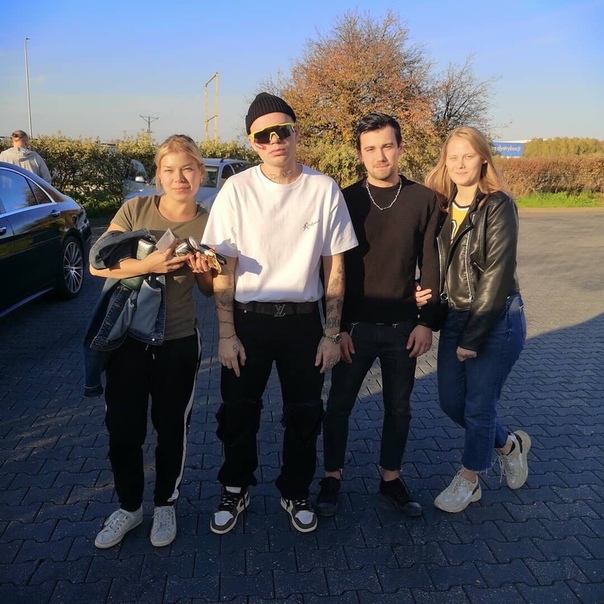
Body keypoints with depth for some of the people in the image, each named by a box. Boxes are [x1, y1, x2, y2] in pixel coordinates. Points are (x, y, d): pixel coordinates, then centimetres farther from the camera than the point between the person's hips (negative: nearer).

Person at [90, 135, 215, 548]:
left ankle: (165, 504, 36)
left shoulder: (208, 224, -3)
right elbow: (97, 264, -11)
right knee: (123, 429, 10)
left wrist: (204, 272, -17)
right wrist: (147, 265, -25)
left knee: (172, 427, 13)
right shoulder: (136, 209, -5)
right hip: (127, 337, 0)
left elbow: (209, 290, 5)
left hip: (179, 342, 0)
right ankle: (129, 506, 34)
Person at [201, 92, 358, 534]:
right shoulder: (237, 190, -7)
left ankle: (296, 493, 36)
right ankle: (236, 489, 37)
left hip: (303, 319, 1)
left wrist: (331, 334, -2)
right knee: (238, 413, 12)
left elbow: (335, 269, 0)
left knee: (304, 414, 12)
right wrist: (226, 335, -7)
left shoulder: (324, 189, -5)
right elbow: (224, 269, -3)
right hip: (247, 318, 0)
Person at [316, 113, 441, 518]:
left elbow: (430, 265, 2)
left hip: (403, 326, 1)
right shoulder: (346, 200, -4)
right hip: (356, 326, -1)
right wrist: (339, 326, -7)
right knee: (339, 404, 8)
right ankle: (332, 478, 27)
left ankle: (391, 478, 32)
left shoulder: (424, 200, -1)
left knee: (399, 408, 13)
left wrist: (426, 321, -2)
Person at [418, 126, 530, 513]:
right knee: (451, 401, 13)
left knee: (478, 405, 5)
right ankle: (509, 444, 40)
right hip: (455, 316, 7)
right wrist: (427, 294, -8)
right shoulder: (442, 207, 5)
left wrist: (473, 338, -17)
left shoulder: (499, 206, -14)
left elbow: (497, 275, -18)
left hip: (498, 320, -6)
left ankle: (469, 480, 30)